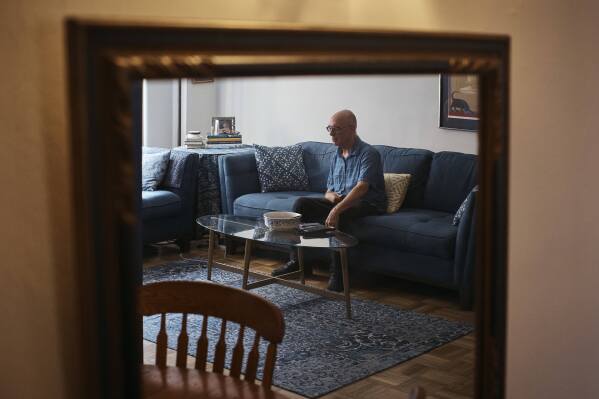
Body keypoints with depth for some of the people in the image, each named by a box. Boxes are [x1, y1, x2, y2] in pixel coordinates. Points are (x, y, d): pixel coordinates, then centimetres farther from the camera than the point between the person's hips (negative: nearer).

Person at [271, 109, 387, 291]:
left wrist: (337, 209, -41)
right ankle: (295, 261, -8)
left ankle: (337, 275, -33)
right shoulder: (337, 156, 13)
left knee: (337, 215, -37)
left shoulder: (368, 153, -13)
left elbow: (361, 187, -28)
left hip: (366, 204, -8)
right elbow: (329, 190, 18)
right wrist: (331, 196, -9)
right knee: (302, 203, -10)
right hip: (339, 201, 8)